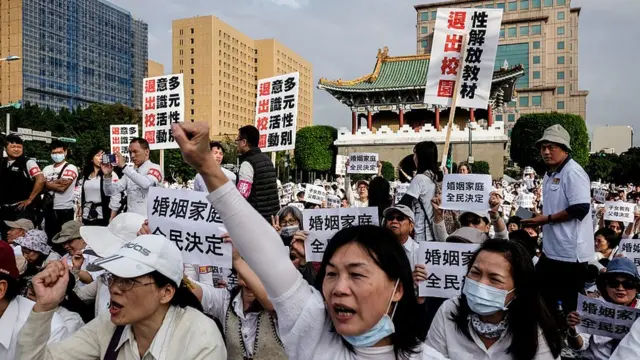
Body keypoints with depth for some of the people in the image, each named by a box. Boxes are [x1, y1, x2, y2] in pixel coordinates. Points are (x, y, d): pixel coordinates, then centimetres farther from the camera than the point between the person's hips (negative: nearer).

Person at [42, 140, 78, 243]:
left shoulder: (70, 168, -5)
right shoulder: (47, 169, 12)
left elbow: (63, 187, -16)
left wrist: (48, 183, -2)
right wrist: (57, 182, -12)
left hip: (64, 210, -5)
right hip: (49, 209, 6)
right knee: (50, 237, 15)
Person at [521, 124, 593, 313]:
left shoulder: (573, 172, -16)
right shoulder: (549, 174, 13)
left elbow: (580, 209, -24)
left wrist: (547, 219, -17)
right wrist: (540, 219, 6)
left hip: (571, 253, -9)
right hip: (552, 250, 9)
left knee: (571, 304, 5)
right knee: (541, 297, 18)